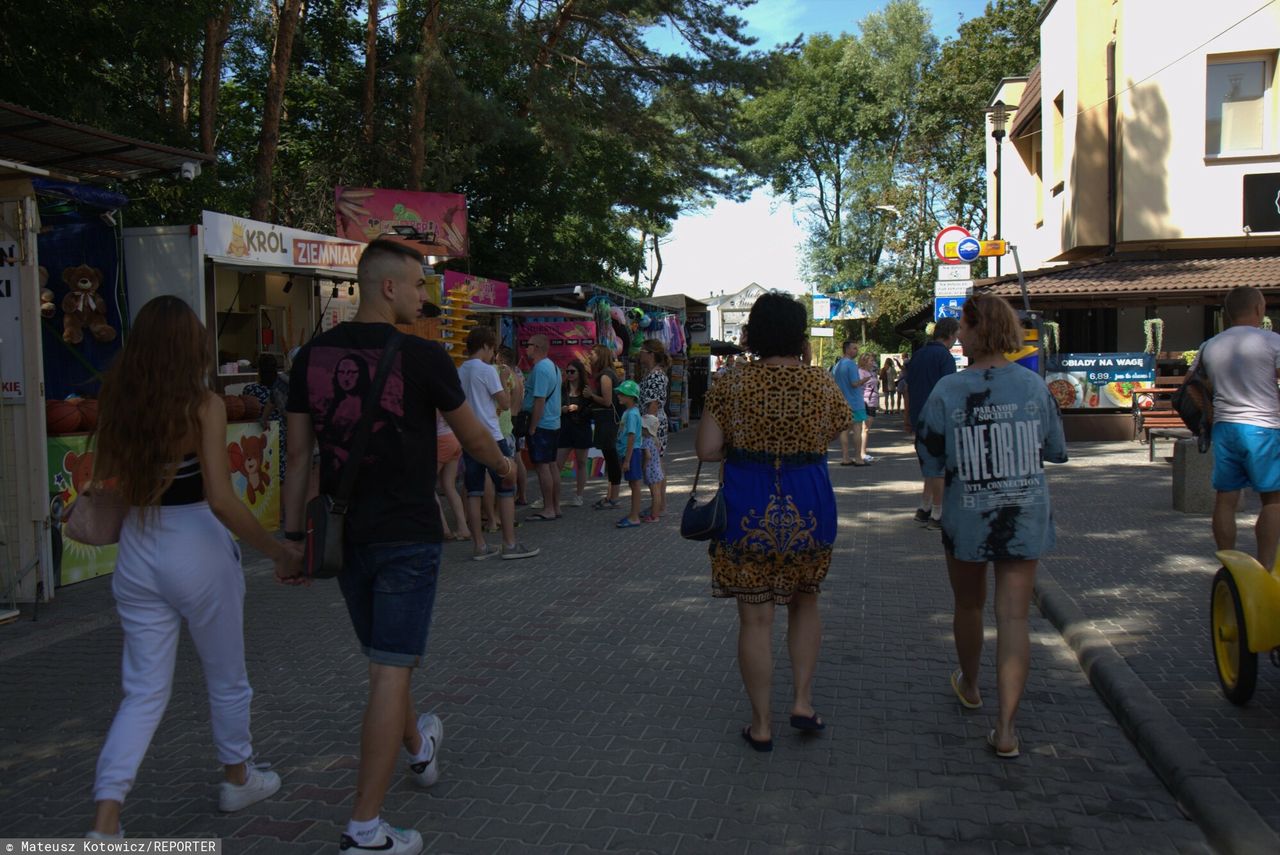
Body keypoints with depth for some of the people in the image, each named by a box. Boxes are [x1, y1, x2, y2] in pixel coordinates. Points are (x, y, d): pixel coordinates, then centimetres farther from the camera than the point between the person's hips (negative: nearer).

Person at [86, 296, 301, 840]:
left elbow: (104, 488, 5)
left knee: (144, 692, 12)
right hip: (197, 551, -4)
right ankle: (238, 779, 37)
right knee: (227, 679, 18)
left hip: (136, 556, 4)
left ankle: (105, 823, 3)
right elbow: (222, 501, -20)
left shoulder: (116, 403, 1)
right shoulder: (203, 406, -14)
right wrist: (277, 552, -14)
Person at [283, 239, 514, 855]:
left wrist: (293, 532, 13)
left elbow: (298, 454, 5)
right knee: (392, 670, -1)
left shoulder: (312, 356, 2)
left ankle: (419, 749, 47)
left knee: (383, 660, 22)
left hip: (345, 533, 6)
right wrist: (504, 466, 23)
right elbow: (472, 436, 3)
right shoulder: (421, 357, -11)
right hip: (407, 536, -6)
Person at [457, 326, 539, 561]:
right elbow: (505, 403, -8)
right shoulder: (487, 370, -9)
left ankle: (479, 546, 8)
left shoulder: (458, 372, 10)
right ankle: (510, 544, 2)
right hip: (491, 437, -6)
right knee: (506, 489, 2)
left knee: (474, 492, 6)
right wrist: (503, 384, 11)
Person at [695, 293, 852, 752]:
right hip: (809, 508, 2)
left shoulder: (732, 383, -8)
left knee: (755, 618, 7)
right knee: (805, 601, 25)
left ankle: (761, 724, 17)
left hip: (748, 510, -2)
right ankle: (802, 700, 20)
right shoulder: (822, 383, -3)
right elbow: (839, 433, 9)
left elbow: (707, 450, -9)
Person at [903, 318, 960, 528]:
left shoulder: (917, 355, 11)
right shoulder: (945, 356, -12)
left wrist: (907, 416, 20)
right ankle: (936, 516, 5)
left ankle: (924, 509, 21)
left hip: (919, 420, 8)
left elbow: (906, 388, 14)